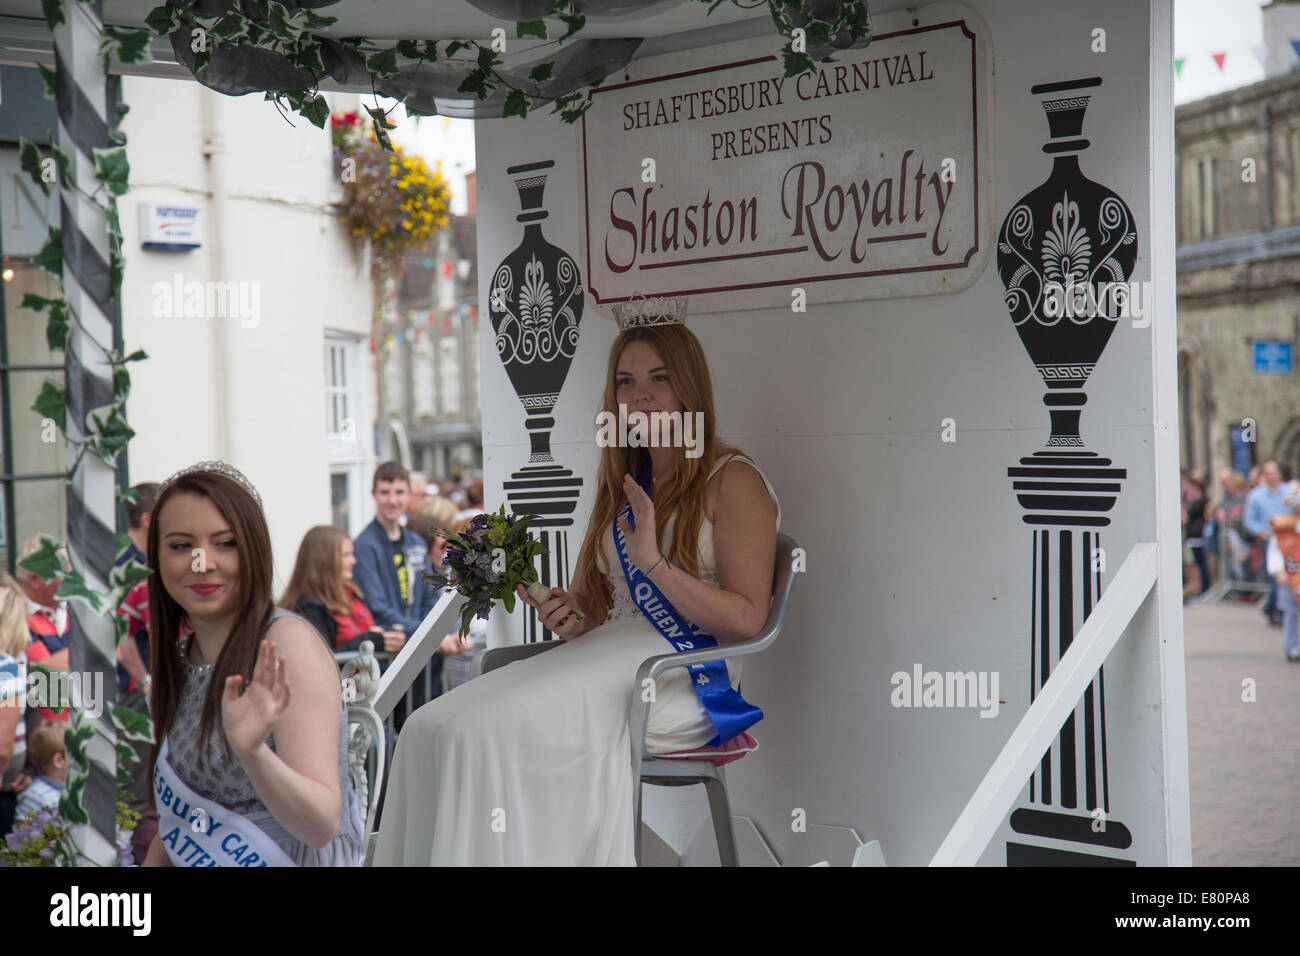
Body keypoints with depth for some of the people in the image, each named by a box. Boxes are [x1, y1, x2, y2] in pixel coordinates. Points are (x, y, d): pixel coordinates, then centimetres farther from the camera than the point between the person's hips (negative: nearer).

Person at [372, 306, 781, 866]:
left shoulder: (733, 482, 2)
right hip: (603, 659, 7)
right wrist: (567, 615, 0)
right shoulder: (621, 484, 23)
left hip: (680, 677, -7)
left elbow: (746, 619, -7)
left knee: (483, 730, -28)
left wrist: (654, 563, -16)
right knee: (430, 728, -19)